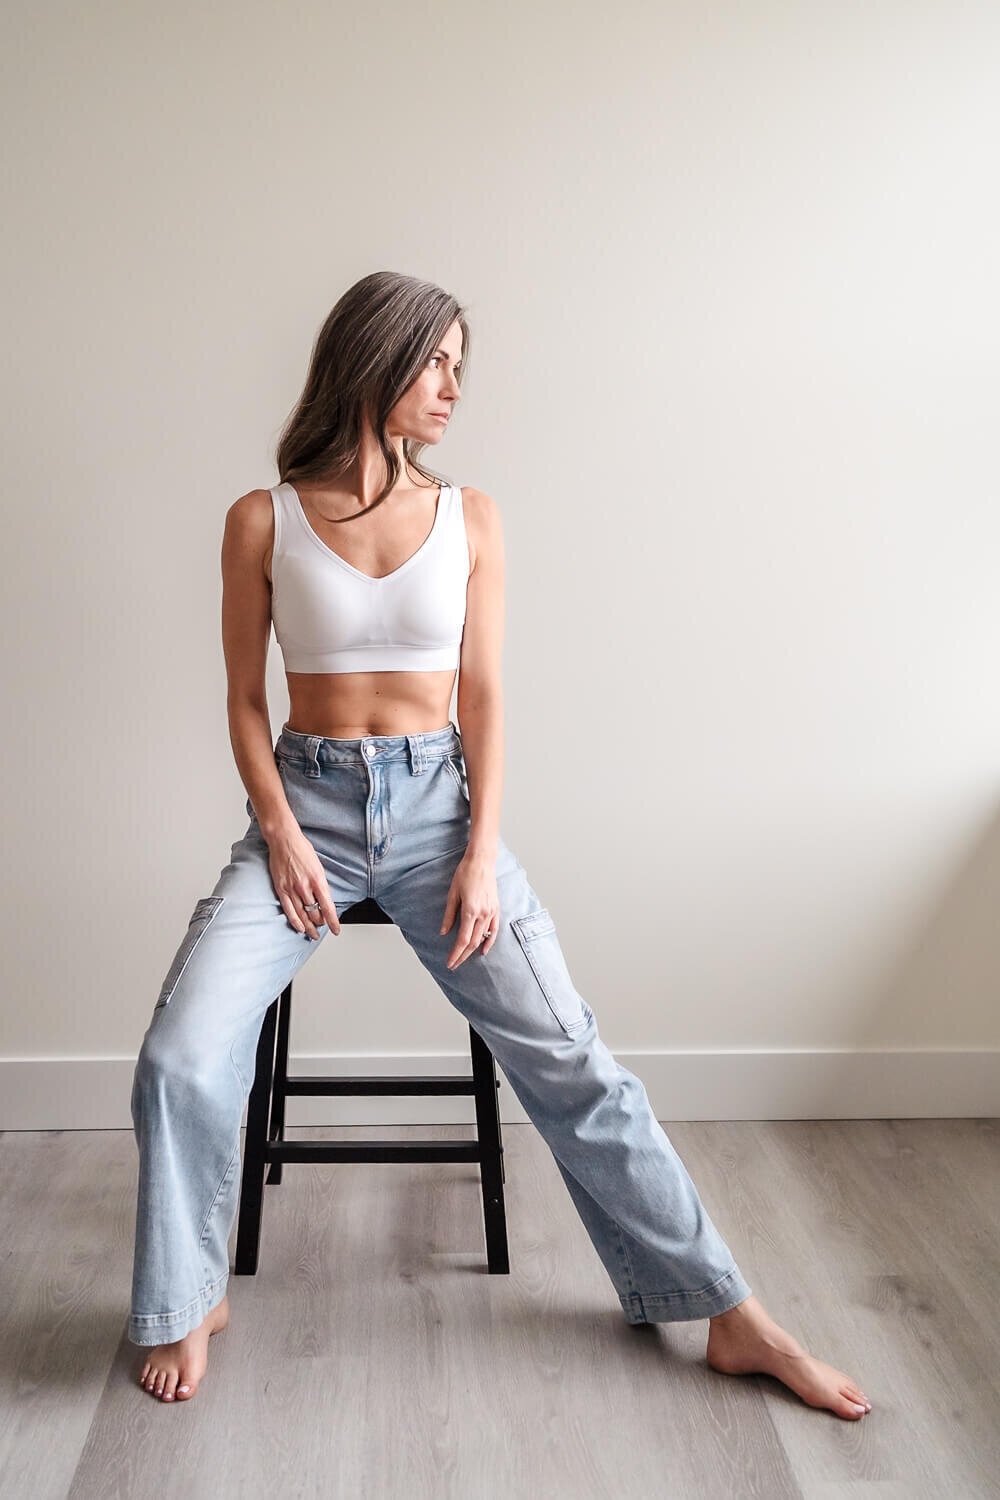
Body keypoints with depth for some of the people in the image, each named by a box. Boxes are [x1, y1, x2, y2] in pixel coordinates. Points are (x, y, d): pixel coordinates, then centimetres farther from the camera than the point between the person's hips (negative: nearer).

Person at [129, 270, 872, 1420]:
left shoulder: (470, 518, 5)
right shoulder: (264, 519, 1)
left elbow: (481, 694, 3)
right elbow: (245, 698, 4)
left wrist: (479, 855, -7)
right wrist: (283, 836, -10)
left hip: (437, 800, 1)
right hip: (306, 802, 0)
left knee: (570, 1061, -7)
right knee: (182, 1059, -17)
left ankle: (734, 1321, 4)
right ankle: (192, 1304, 10)